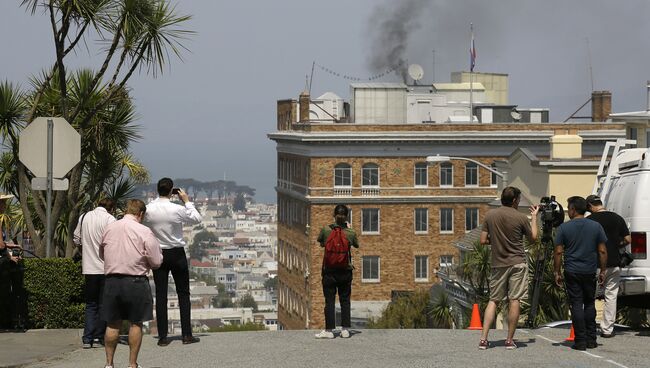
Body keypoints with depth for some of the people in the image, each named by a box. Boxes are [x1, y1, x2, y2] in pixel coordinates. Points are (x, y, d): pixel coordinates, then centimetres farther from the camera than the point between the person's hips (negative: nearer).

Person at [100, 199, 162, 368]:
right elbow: (156, 262, -6)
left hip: (112, 280, 4)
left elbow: (102, 254, 18)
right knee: (136, 324, 7)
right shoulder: (144, 232, -9)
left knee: (113, 324, 12)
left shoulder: (109, 228, 4)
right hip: (135, 281, -4)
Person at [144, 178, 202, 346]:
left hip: (158, 254, 2)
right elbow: (197, 219, -1)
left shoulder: (149, 210, -9)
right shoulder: (177, 210, -16)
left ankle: (162, 336, 2)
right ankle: (187, 334, 6)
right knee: (183, 293, 8)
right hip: (177, 253, -2)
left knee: (160, 295, 4)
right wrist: (187, 201, 8)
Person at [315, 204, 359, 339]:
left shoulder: (326, 230, -9)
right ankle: (345, 329, 9)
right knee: (345, 300, 9)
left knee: (329, 301, 3)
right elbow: (356, 245, 12)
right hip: (345, 272, 1)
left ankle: (329, 330, 2)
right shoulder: (350, 233, -7)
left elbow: (320, 243, 8)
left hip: (329, 271, -1)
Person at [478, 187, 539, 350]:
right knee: (514, 300, 2)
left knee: (494, 300, 9)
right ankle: (510, 340, 3)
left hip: (498, 264, 3)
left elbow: (483, 240, 0)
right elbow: (533, 238, 7)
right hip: (517, 263, -3)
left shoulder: (490, 216, 0)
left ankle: (483, 339, 0)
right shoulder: (520, 217, -7)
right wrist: (534, 217, 18)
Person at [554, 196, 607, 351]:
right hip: (590, 272, 2)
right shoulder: (596, 226, 2)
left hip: (572, 272, -2)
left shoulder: (564, 228, -4)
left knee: (576, 305, 1)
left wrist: (557, 272, 2)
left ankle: (581, 341, -2)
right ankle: (591, 339, 13)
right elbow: (602, 251, 2)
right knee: (590, 304, 14)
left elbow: (558, 252, -6)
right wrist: (603, 271, 10)